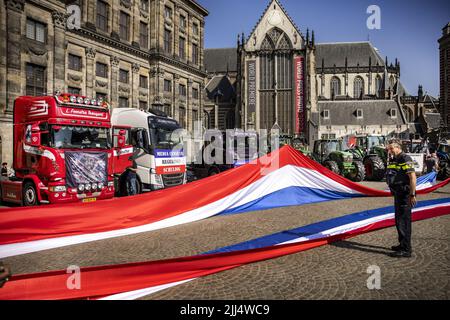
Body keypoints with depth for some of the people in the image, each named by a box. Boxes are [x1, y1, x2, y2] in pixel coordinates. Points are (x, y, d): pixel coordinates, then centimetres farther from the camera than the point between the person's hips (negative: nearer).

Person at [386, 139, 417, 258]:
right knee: (399, 221, 18)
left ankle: (406, 250, -1)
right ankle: (403, 245, 31)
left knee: (403, 222, -7)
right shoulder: (393, 160, 14)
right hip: (398, 195, 10)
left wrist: (412, 195, -23)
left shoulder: (405, 159, -15)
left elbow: (412, 177, -21)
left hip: (405, 196, -10)